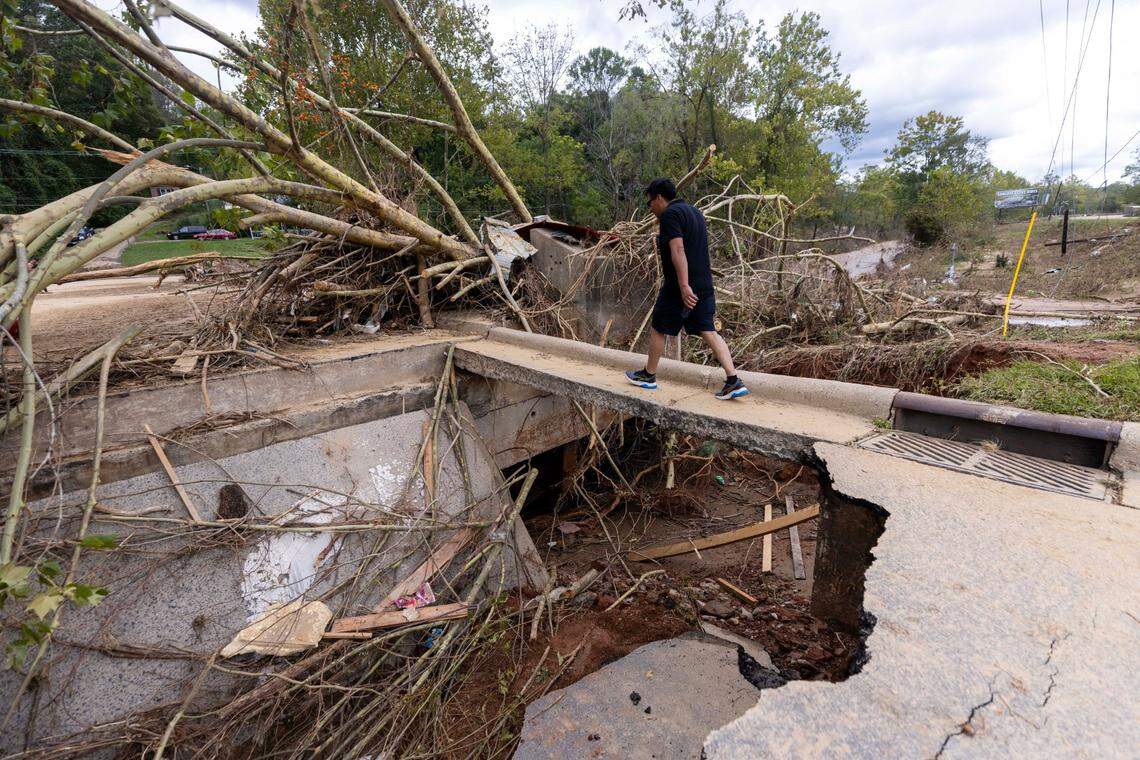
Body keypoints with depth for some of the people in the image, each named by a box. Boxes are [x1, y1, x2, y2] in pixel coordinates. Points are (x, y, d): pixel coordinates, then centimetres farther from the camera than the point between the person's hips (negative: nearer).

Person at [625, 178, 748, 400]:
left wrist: (684, 285, -28)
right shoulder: (695, 213, 19)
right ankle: (733, 381, -3)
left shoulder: (669, 214, -10)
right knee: (708, 332, 5)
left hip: (682, 286, -8)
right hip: (704, 285, 8)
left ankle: (648, 376, 24)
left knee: (658, 329, 9)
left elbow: (678, 250, -22)